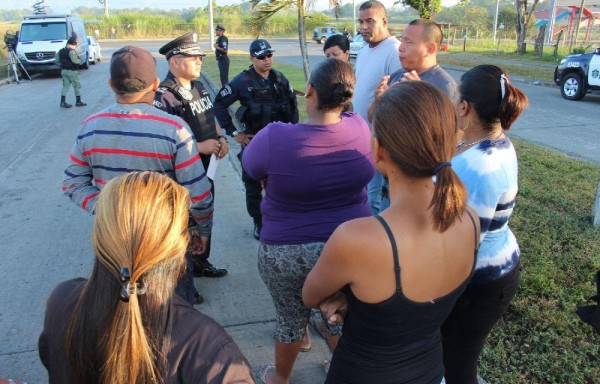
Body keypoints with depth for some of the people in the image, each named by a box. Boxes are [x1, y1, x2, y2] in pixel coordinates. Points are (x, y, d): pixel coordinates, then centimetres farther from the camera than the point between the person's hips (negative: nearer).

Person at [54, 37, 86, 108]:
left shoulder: (60, 51, 10)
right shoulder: (71, 51, -15)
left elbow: (56, 60, 10)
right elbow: (74, 60, -30)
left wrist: (61, 65, 15)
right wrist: (80, 61, -12)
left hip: (64, 71, 7)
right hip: (72, 71, -7)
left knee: (65, 86, 9)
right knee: (77, 86, 5)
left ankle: (63, 102, 2)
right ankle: (78, 102, 10)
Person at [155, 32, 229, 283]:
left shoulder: (199, 87, 6)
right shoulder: (164, 96, -21)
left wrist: (220, 139, 0)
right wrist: (200, 147, -25)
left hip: (206, 168, 8)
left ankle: (201, 263, 44)